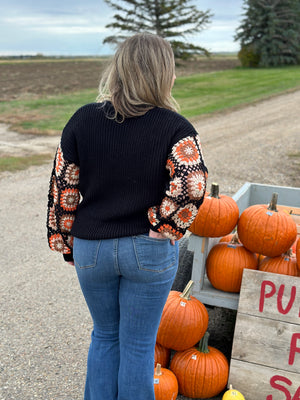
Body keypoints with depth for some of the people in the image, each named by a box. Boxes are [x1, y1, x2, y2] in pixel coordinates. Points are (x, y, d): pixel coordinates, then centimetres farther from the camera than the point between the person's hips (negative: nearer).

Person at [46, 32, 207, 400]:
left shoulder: (82, 120, -3)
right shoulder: (175, 127, -11)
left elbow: (63, 188, -1)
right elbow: (191, 187, -25)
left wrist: (66, 243, 10)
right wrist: (160, 229, -10)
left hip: (91, 247, 3)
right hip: (150, 253, -2)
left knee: (105, 336, 24)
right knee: (139, 345, 15)